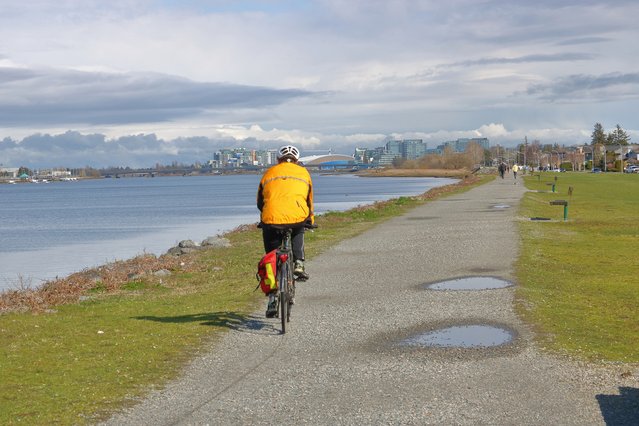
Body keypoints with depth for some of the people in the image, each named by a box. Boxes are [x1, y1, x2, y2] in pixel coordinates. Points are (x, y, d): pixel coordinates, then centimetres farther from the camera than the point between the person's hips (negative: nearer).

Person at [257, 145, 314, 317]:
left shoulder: (269, 173, 22)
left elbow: (260, 202, 28)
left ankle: (272, 300, 12)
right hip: (297, 217, 0)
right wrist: (310, 219, 49)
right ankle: (298, 264, 18)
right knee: (298, 231, 37)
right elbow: (309, 201, 32)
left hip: (271, 220, 0)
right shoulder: (303, 172, 21)